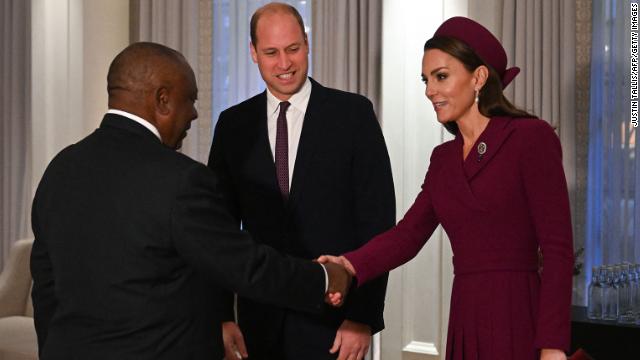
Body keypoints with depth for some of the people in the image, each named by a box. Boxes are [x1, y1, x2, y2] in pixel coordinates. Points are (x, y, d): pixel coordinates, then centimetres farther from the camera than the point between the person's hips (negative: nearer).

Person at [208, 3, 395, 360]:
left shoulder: (353, 113, -3)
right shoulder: (234, 124, 5)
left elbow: (378, 220, -5)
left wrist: (364, 316, -10)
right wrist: (222, 316, -1)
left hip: (333, 318, -2)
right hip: (260, 320, 3)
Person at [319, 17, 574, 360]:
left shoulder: (531, 138, -7)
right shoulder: (444, 158, 14)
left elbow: (558, 250, -11)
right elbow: (408, 234, 2)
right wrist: (350, 266, -16)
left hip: (520, 323, -6)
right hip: (465, 323, 6)